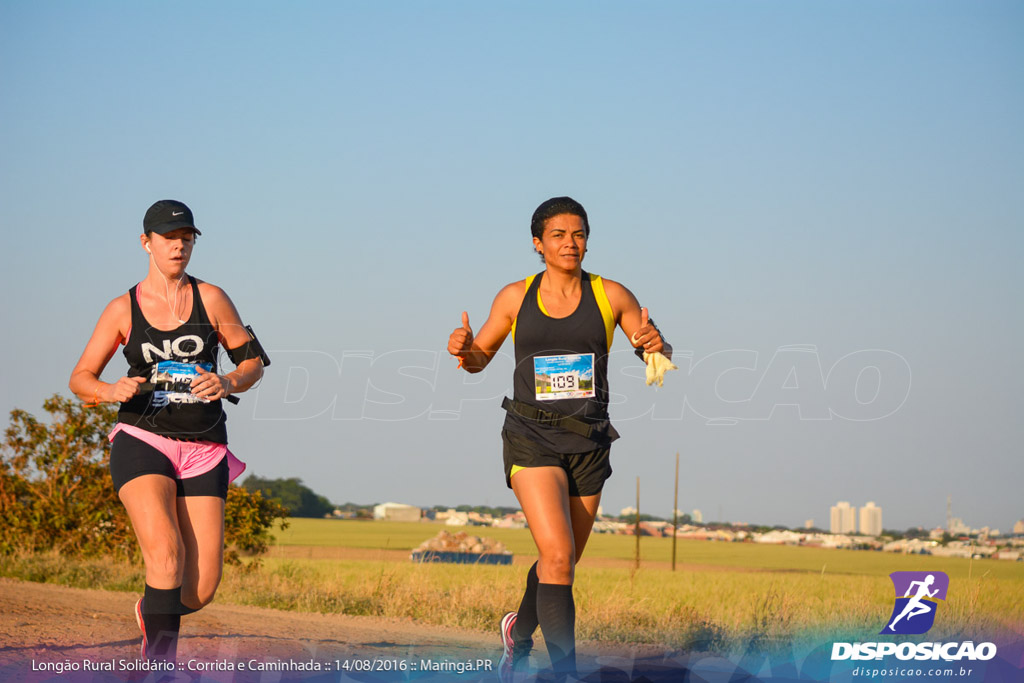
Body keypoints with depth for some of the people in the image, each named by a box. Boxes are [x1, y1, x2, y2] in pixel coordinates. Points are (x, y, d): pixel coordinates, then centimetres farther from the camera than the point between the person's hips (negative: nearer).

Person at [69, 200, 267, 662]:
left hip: (204, 450, 2)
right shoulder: (123, 309, 6)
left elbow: (253, 363, 11)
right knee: (166, 552, -27)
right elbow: (80, 379, 10)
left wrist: (226, 384, -11)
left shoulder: (210, 299, 6)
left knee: (202, 588, -4)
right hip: (141, 441, -2)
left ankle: (152, 612, 31)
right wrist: (112, 391, -13)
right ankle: (161, 661, -24)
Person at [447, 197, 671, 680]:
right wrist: (464, 350, -10)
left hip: (588, 444, 2)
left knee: (564, 564, 14)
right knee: (557, 555, -19)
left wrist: (657, 346, -16)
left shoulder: (611, 296, 2)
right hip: (532, 439, -2)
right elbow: (480, 357, 13)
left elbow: (660, 357, 8)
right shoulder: (515, 298, 2)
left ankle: (519, 630, 45)